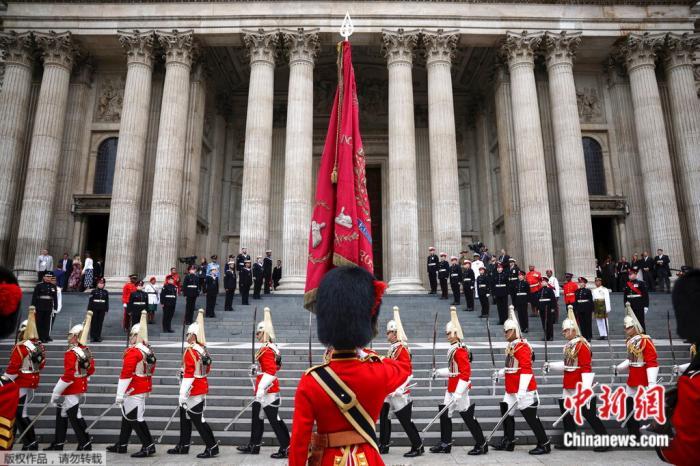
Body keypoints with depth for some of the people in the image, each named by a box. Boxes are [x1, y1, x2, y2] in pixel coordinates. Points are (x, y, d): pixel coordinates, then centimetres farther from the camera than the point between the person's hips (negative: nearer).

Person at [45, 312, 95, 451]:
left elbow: (68, 376, -23)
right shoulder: (86, 351, 6)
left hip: (72, 390, -9)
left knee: (75, 417, 0)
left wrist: (55, 393, -15)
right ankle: (58, 444, 31)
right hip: (81, 387, 9)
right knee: (62, 413, 21)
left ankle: (85, 444, 6)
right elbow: (91, 369, 13)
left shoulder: (71, 353, -19)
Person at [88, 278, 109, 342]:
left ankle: (98, 336, 12)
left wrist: (106, 309, 7)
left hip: (102, 310, 2)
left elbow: (107, 301, 10)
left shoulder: (105, 292, 8)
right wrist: (89, 309, -6)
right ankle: (92, 337, 7)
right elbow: (90, 301, -1)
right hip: (94, 309, -2)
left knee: (100, 323, 5)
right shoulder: (93, 291, 0)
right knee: (94, 323, 1)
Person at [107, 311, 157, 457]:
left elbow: (126, 374, -21)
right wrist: (147, 388, 27)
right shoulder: (148, 350, 10)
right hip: (144, 389, 10)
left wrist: (120, 394, -18)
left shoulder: (132, 352, -18)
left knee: (135, 418, -3)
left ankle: (148, 446, -2)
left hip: (133, 391, -10)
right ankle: (121, 445, 32)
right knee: (127, 416, 20)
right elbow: (151, 370, 18)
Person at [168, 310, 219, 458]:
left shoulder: (190, 351, -19)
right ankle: (183, 446, 31)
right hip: (201, 389, 10)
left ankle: (212, 448, 3)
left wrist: (183, 394, -20)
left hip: (193, 392, -10)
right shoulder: (203, 350, 8)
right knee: (185, 417, 20)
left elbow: (189, 375, -23)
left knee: (198, 420, -2)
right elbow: (207, 369, 17)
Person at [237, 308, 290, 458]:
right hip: (268, 389, 10)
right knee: (257, 416, 18)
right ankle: (254, 445, 29)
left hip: (267, 391, -10)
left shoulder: (266, 350, -19)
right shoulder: (272, 347, 10)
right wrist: (257, 370, 17)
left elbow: (270, 372, -26)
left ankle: (286, 447, 3)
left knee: (274, 419, -4)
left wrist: (261, 389, -26)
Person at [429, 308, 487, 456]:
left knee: (467, 417, 0)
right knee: (444, 414, 11)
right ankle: (445, 444, 20)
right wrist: (439, 372, 11)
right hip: (452, 388, 10)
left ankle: (481, 445, 13)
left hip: (459, 389, -10)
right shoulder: (454, 349, 11)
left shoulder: (460, 350, -19)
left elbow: (465, 373, -23)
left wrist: (458, 393, -25)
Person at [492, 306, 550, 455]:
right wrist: (500, 373, 14)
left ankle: (544, 445, 11)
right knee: (506, 412, 13)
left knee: (531, 417, -2)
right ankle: (508, 442, 23)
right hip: (511, 389, 10)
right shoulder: (511, 347, 13)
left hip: (523, 390, -10)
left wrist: (522, 391, -28)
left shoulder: (522, 347, -17)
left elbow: (526, 370, -24)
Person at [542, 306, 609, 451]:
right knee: (566, 412, 12)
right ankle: (569, 442, 21)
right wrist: (550, 365, 16)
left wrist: (586, 390, -23)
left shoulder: (582, 345, -16)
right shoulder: (570, 345, 11)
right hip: (569, 387, 10)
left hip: (580, 388, -10)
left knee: (589, 414, -2)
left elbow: (586, 369, -20)